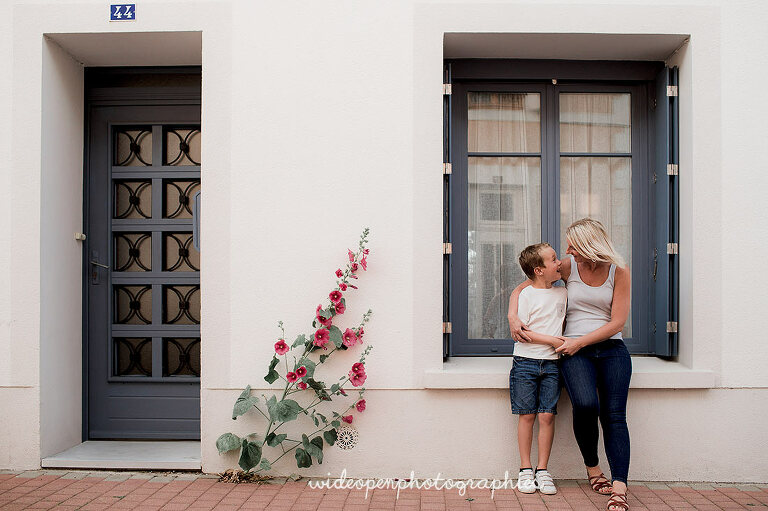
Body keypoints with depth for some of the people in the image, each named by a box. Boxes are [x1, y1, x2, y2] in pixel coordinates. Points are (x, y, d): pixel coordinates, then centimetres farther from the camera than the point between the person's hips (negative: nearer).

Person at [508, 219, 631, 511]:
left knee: (614, 415, -15)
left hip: (611, 348, 1)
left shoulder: (619, 271, 2)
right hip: (574, 351, 0)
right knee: (586, 405, -25)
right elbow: (520, 289, 12)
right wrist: (513, 317, -5)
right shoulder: (569, 267, 6)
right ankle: (592, 467, -1)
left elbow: (617, 322, -1)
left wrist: (580, 341, -10)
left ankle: (619, 487, -17)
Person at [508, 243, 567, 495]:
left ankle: (542, 470, 9)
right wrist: (552, 340, -12)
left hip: (551, 363, 4)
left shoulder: (562, 294, 12)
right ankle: (525, 470, 12)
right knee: (527, 415, 0)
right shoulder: (526, 295, -4)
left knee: (547, 415, -2)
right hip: (526, 361, -3)